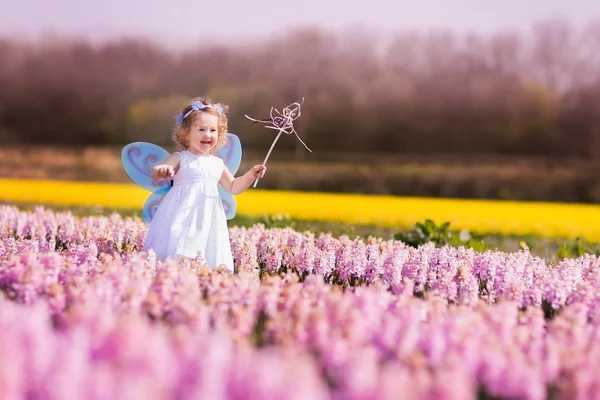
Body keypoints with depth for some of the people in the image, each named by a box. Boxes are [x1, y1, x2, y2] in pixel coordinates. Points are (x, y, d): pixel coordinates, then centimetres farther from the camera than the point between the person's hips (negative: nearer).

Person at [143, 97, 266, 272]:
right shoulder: (180, 158, -2)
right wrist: (161, 170, -39)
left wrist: (251, 174, 10)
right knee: (182, 259, -18)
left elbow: (233, 187, 25)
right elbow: (155, 173, -16)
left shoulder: (217, 163, 14)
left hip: (208, 218, 5)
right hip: (183, 216, -5)